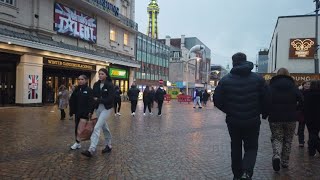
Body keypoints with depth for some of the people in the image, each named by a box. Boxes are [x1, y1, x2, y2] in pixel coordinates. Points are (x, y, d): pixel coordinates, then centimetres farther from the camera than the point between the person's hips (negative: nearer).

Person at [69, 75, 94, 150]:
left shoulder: (89, 90, -8)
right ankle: (77, 142, 20)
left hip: (86, 113, -5)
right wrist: (72, 110, 2)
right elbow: (72, 101, 10)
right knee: (77, 127, 9)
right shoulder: (76, 90, 8)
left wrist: (90, 111, -21)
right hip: (77, 112, 5)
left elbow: (91, 101, -14)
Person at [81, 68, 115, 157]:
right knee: (104, 127, 16)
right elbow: (93, 96, 11)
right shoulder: (96, 85, 6)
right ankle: (108, 146, 31)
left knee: (97, 127, -15)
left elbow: (111, 99, -15)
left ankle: (91, 150, -18)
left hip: (106, 108, -6)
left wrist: (98, 100, -13)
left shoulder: (110, 85, -9)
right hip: (97, 108, 6)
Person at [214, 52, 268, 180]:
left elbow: (217, 101, -5)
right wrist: (263, 113, 15)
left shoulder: (225, 80, -5)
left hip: (233, 121, 1)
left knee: (236, 148, 17)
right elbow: (266, 99, -3)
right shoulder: (258, 79, -4)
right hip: (252, 121, 0)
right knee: (251, 147, 13)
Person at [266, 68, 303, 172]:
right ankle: (285, 162, 19)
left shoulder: (271, 86, 0)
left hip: (275, 118, -1)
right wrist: (294, 111, 8)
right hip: (291, 118, 1)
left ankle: (276, 156, -16)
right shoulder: (293, 86, 3)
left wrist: (268, 112, 5)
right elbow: (301, 100, -6)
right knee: (288, 140, 14)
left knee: (277, 138, 10)